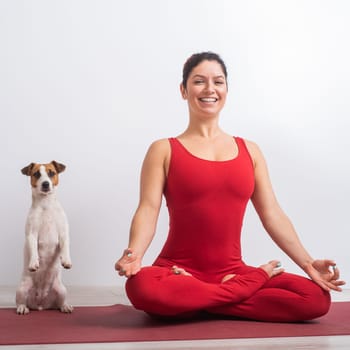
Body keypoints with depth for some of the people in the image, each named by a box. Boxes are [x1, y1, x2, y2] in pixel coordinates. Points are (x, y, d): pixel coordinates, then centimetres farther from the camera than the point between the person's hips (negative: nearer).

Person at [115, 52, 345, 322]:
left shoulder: (249, 150, 13)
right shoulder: (164, 150, 5)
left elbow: (272, 214, 9)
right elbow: (148, 211, -7)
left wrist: (308, 264, -2)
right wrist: (133, 255, -27)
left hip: (232, 271, 3)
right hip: (178, 272, -3)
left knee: (318, 297, -19)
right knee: (141, 287, -38)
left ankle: (194, 303, -9)